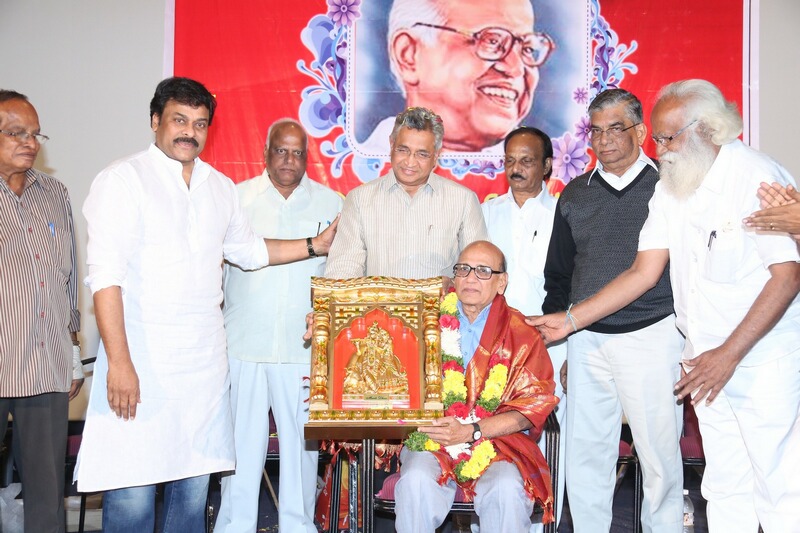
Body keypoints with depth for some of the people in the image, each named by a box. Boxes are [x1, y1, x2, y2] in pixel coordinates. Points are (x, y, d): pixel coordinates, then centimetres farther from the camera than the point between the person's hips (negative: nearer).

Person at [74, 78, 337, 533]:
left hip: (206, 359, 6)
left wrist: (316, 245, 19)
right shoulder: (123, 180, -5)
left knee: (194, 485, 10)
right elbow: (106, 275, -12)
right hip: (142, 358, -5)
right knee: (133, 494, -3)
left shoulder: (220, 187, 14)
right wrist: (119, 361, -18)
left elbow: (248, 250, 28)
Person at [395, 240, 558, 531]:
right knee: (416, 481, -29)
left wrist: (471, 431, -12)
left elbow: (534, 403, 0)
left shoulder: (521, 334, 4)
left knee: (507, 490, -30)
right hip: (431, 439, 1)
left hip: (497, 439, 0)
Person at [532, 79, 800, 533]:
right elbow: (645, 272, 10)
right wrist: (570, 320, 5)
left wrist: (729, 354, -19)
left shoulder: (757, 177, -13)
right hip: (708, 359, 6)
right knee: (724, 486, 12)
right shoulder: (671, 186, 9)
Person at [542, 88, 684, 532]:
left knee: (659, 453, 4)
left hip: (652, 335, -3)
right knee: (585, 455, 8)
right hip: (586, 341, 4)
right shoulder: (575, 194, 11)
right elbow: (558, 274, 17)